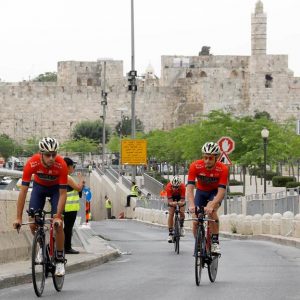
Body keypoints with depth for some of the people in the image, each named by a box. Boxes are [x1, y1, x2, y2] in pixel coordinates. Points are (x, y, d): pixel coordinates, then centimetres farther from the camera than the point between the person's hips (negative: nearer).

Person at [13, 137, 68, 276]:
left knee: (58, 224, -14)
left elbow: (63, 193, -28)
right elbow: (23, 191, -30)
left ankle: (60, 260, 0)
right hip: (39, 187, 1)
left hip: (56, 188, -1)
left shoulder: (61, 165, -35)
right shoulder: (32, 163, -34)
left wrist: (58, 216, -35)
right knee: (33, 224, -9)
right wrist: (18, 218, -32)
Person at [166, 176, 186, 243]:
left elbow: (182, 200, -35)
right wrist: (172, 203, -57)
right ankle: (170, 233, -10)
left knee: (182, 212, -16)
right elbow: (170, 201, -36)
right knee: (171, 214, -14)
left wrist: (181, 203, -57)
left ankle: (181, 227, 12)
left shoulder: (182, 186, -37)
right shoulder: (169, 187, -37)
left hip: (180, 197, 0)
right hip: (172, 197, 0)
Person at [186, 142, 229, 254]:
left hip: (216, 192, -2)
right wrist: (191, 205, -49)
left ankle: (215, 242, -25)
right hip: (201, 191, 2)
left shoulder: (223, 169, -30)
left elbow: (221, 191, -36)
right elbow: (189, 188, -33)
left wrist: (211, 205, -51)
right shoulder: (195, 166, -27)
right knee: (196, 222, -9)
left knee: (212, 211, -32)